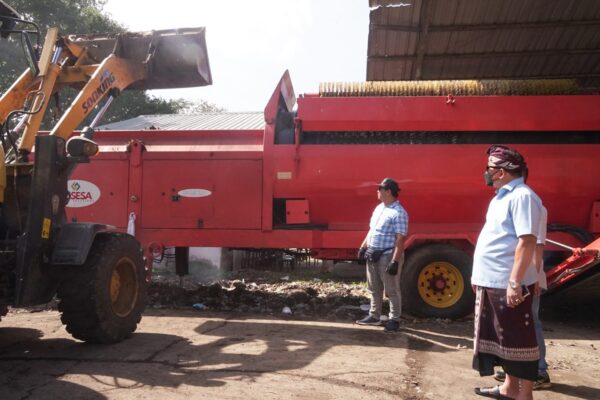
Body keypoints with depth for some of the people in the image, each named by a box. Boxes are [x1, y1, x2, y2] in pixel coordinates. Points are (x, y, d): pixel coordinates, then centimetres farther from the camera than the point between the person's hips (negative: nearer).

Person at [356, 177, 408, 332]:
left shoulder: (399, 213, -17)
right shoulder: (379, 208, 11)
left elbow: (400, 239, -21)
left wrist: (395, 261, -25)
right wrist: (363, 247, 18)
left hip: (388, 256, -9)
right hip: (373, 254, 9)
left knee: (392, 290, 4)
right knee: (374, 288, 18)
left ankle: (394, 320, 15)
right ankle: (374, 316, 30)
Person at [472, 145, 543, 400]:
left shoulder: (522, 197, -16)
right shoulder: (501, 197, 15)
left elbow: (527, 241, -24)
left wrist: (515, 283, -27)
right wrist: (480, 275, 21)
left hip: (508, 285, -10)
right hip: (491, 283, 10)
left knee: (518, 339, 1)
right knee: (502, 337, 18)